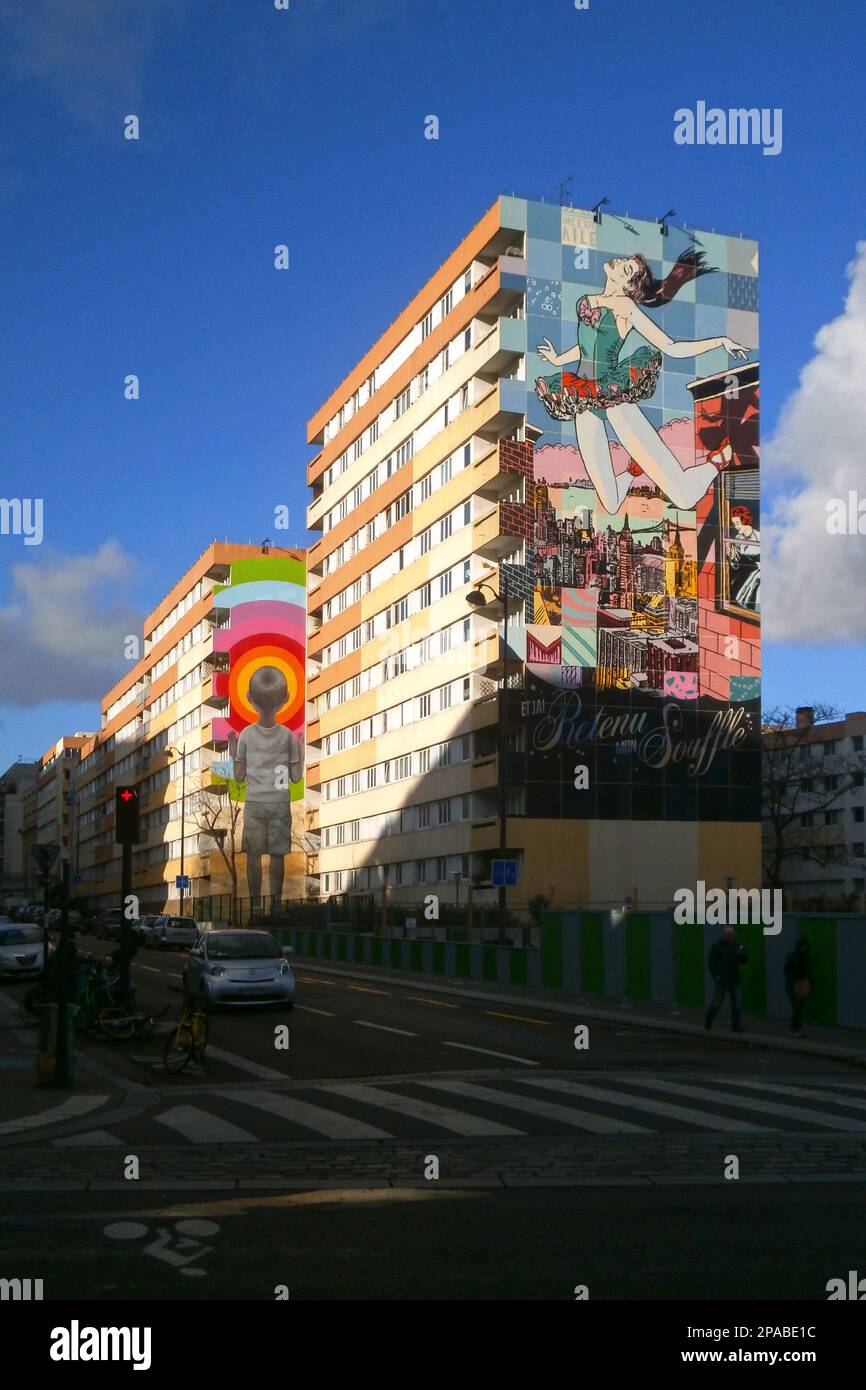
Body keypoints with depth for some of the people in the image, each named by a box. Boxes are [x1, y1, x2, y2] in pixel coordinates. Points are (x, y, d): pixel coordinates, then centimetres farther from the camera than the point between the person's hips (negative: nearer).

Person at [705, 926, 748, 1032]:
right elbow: (711, 961, -10)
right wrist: (715, 975, -17)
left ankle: (736, 1025, 3)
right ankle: (708, 1020, 21)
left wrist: (742, 954, -8)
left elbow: (743, 961, 13)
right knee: (717, 1001, 1)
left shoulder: (735, 946, 12)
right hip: (721, 979, -5)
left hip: (734, 979, 5)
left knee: (736, 1002, 0)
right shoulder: (717, 946, -5)